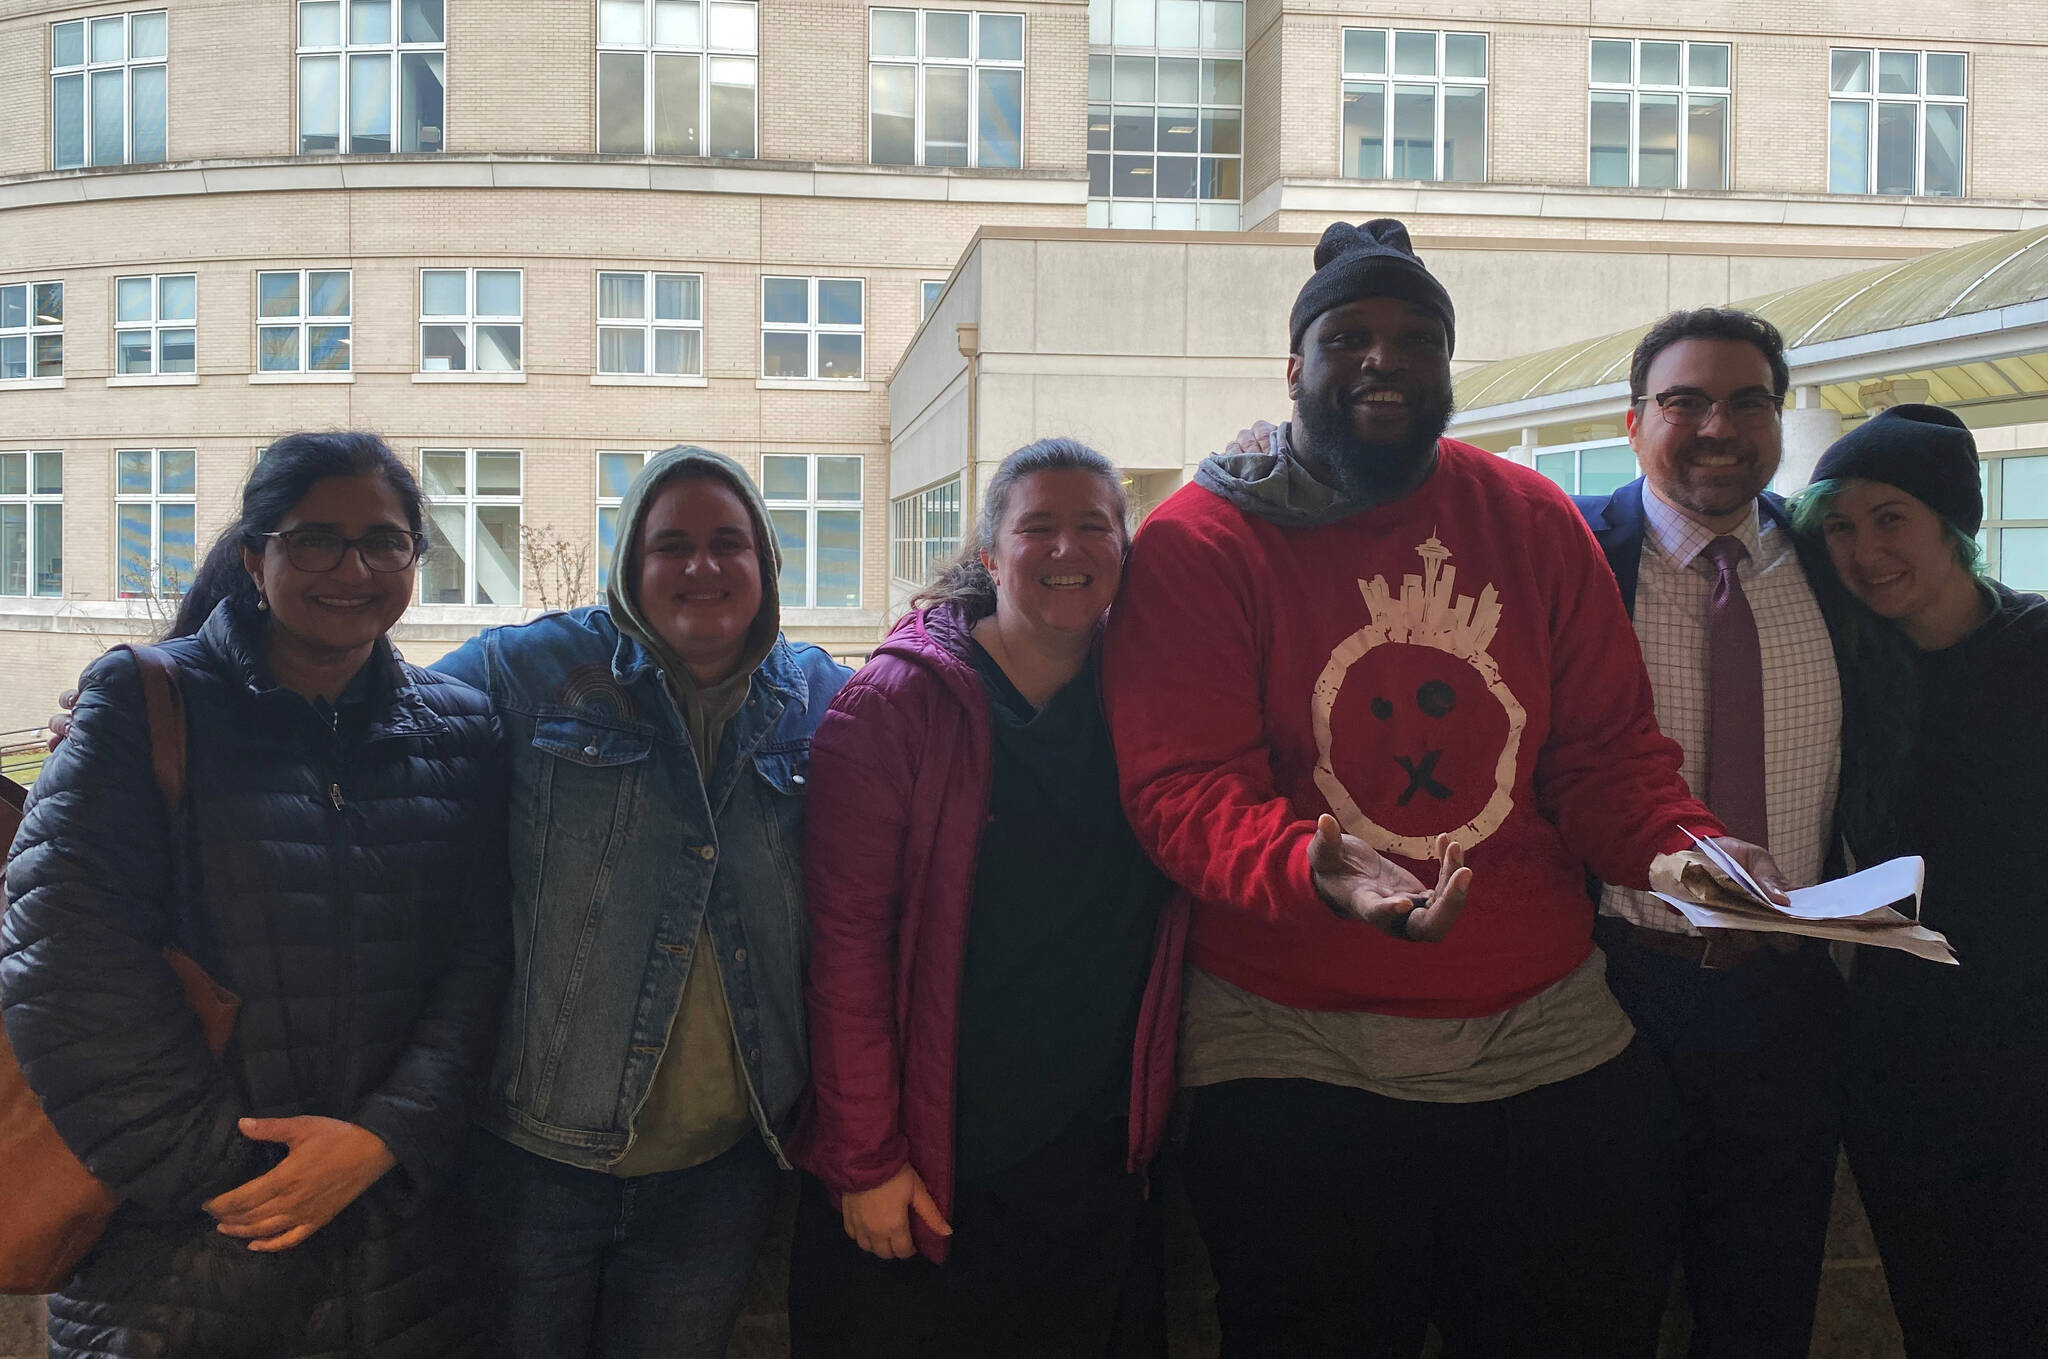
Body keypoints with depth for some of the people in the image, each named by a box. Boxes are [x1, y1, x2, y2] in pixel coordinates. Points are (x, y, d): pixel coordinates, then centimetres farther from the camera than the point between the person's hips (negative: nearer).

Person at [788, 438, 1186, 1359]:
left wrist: (1149, 1119, 1)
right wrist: (865, 1161, -13)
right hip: (926, 1178, -4)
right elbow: (847, 940, -13)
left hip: (1100, 1171, 4)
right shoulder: (895, 706, -11)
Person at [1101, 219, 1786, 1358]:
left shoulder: (1535, 522, 6)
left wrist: (1676, 849, -14)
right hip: (1295, 1058, -3)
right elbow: (1184, 786, -15)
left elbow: (1609, 747, 7)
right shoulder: (1196, 544, -6)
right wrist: (1313, 868, -34)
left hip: (1554, 1043, 4)